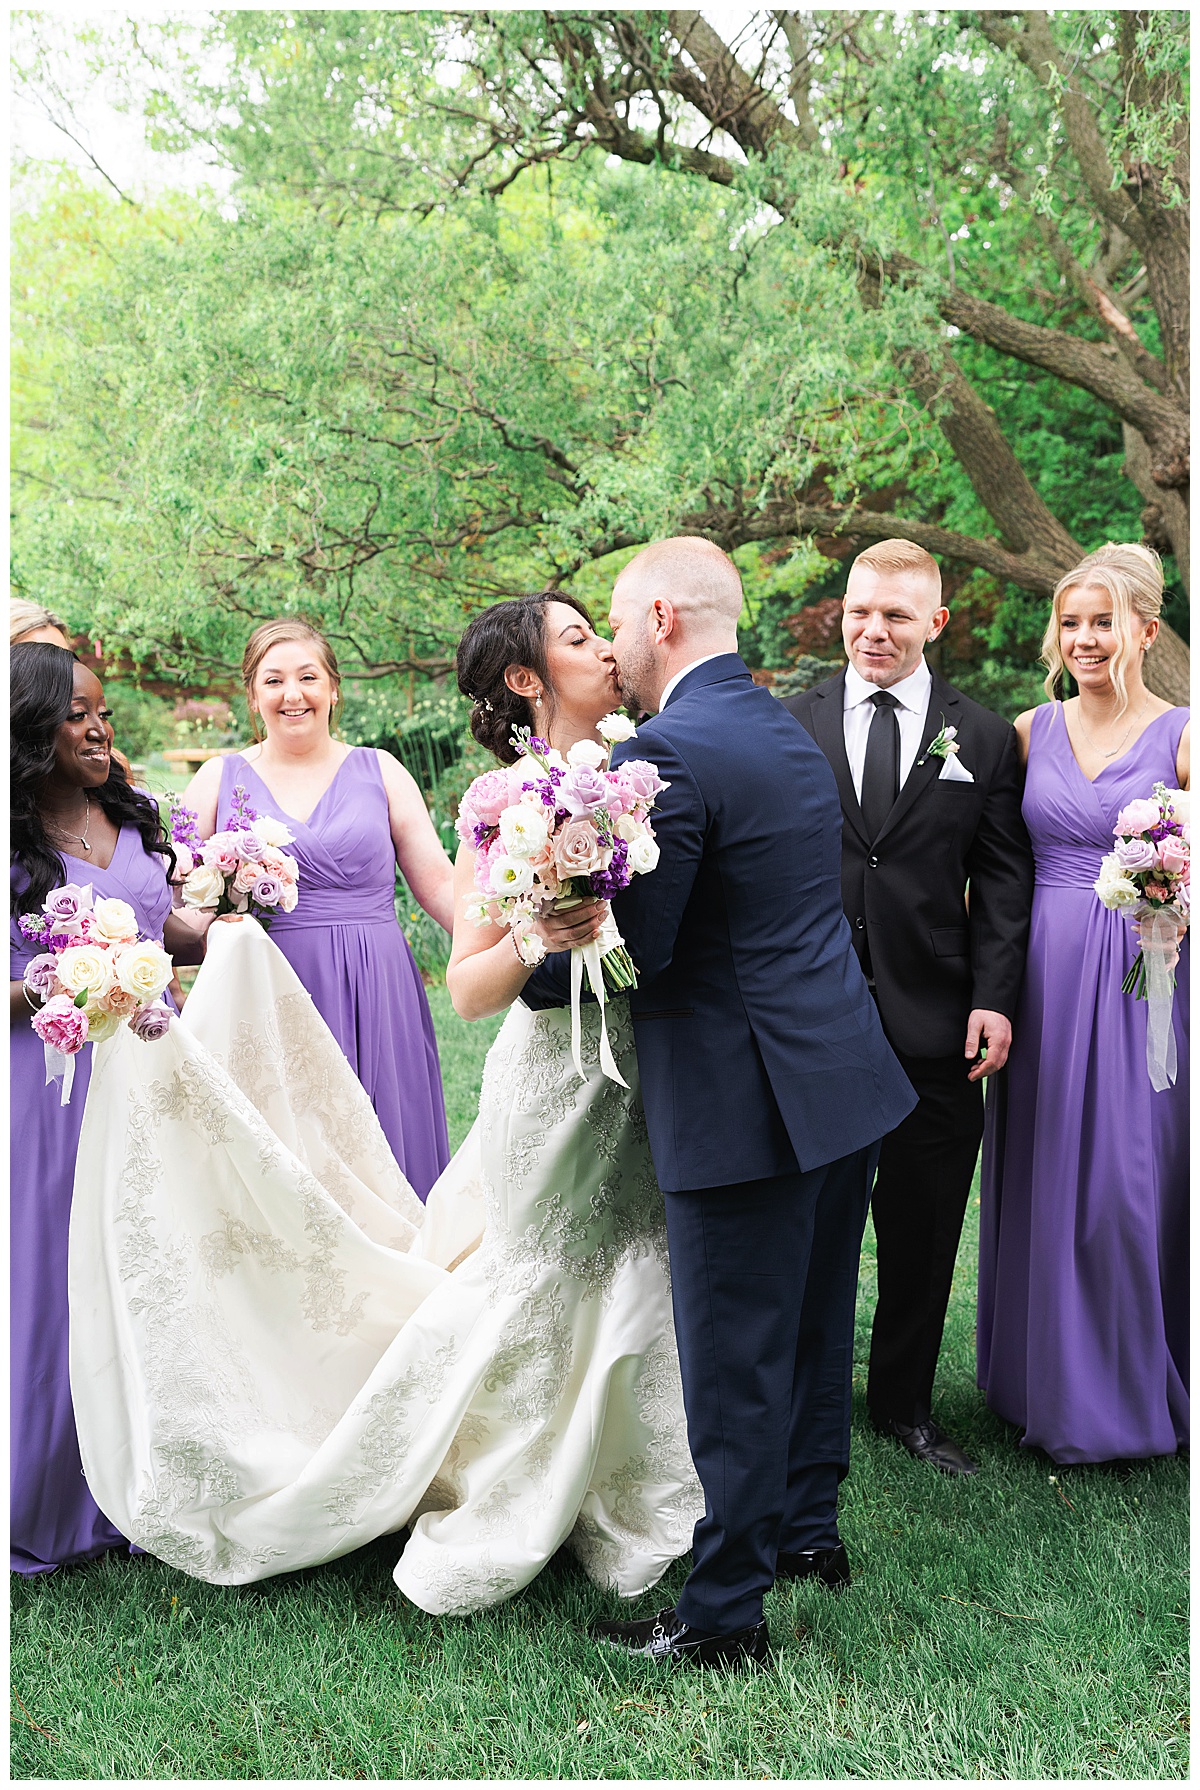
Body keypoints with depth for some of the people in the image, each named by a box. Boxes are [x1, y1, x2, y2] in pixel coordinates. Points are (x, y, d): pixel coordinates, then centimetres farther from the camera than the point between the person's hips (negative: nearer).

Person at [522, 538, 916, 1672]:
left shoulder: (671, 751, -18)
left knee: (734, 1365, 2)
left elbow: (631, 947, -19)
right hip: (841, 1077, 9)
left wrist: (529, 974, 0)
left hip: (746, 1104, -9)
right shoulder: (785, 729, 12)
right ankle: (809, 1528, 40)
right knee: (812, 1325, 23)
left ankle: (725, 1613, 15)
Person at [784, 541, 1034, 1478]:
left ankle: (906, 1402, 28)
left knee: (923, 1233, 10)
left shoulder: (984, 738, 5)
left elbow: (1003, 879, 3)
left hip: (933, 1023, 0)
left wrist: (994, 998, -7)